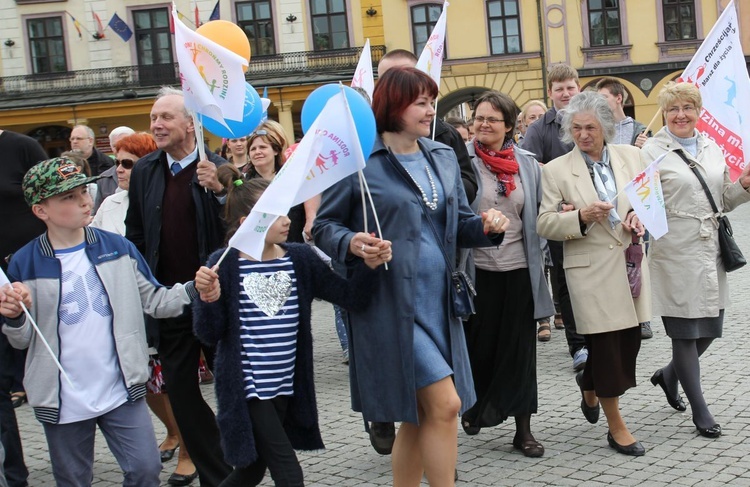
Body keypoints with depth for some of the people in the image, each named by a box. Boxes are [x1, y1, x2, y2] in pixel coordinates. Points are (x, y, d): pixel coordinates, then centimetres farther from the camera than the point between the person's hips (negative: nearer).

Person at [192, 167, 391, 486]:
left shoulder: (300, 259, 1)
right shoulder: (225, 265, -10)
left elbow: (348, 296, 0)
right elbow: (209, 335, -8)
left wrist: (370, 267, -16)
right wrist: (209, 300, -26)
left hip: (286, 387, 5)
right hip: (246, 390, -5)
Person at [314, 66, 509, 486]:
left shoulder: (443, 157, 11)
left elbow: (460, 223, 16)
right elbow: (325, 226, -3)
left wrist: (486, 225, -5)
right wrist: (351, 243, -23)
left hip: (439, 301, 7)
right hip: (391, 304, -7)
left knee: (419, 414, 13)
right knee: (445, 404, -10)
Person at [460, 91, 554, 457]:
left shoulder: (527, 164, 6)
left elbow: (538, 216, 13)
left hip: (519, 269, 2)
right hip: (477, 270, -2)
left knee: (520, 350, 6)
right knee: (479, 346, 9)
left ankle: (523, 429, 13)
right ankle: (472, 408, 34)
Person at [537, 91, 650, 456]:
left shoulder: (630, 156, 7)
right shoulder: (556, 170, -3)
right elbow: (544, 224, -5)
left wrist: (639, 216, -7)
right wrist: (581, 217, -21)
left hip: (630, 264, 4)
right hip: (591, 270, -4)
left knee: (630, 342, 10)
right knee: (605, 347, 0)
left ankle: (589, 384, 41)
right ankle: (616, 428, 14)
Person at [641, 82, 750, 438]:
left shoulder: (712, 148, 13)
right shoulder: (653, 151, -4)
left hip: (709, 251, 6)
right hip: (675, 253, -6)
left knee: (710, 328, 11)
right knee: (686, 331, 2)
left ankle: (668, 375, 36)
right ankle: (700, 410, 13)